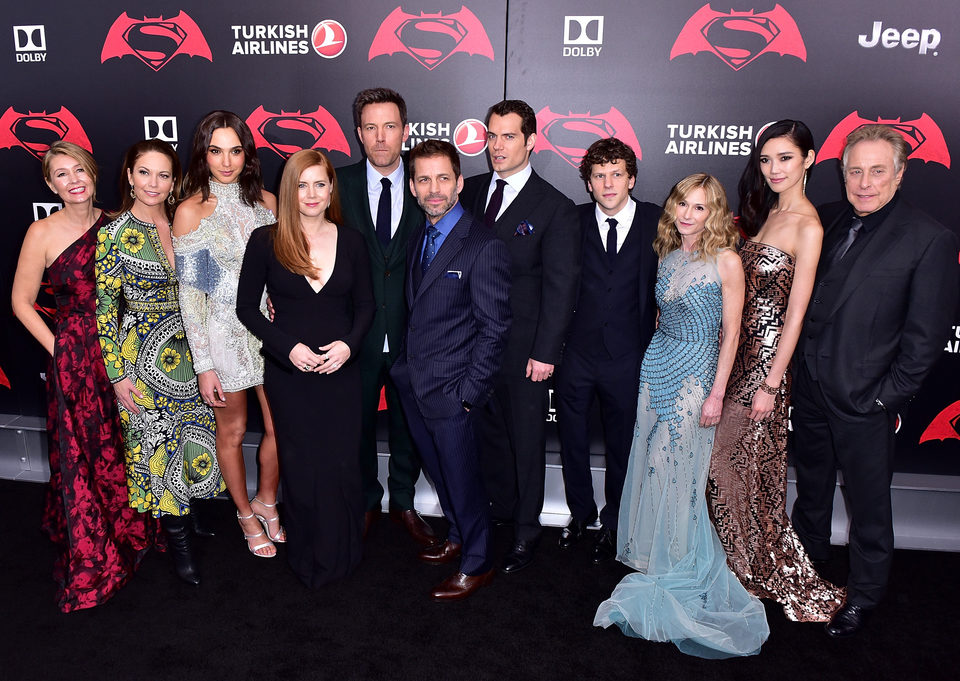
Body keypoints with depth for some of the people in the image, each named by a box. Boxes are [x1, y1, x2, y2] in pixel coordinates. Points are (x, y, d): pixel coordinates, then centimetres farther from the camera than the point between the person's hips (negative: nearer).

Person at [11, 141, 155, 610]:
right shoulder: (43, 233, -6)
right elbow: (21, 302, -1)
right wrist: (59, 350, -6)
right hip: (75, 357, -3)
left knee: (123, 451, 13)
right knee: (82, 456, 4)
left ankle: (127, 535, 34)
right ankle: (88, 562, 21)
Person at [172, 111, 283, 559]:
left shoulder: (266, 201, 2)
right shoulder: (191, 211, -9)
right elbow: (189, 291, -9)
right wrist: (203, 364, -11)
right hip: (224, 332, -3)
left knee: (281, 427, 9)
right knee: (232, 430, 14)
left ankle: (266, 501, 36)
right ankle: (246, 513, 36)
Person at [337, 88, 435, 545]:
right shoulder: (339, 185, -2)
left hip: (410, 332, 0)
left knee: (408, 423, 16)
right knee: (358, 424, 16)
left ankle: (403, 502, 37)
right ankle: (366, 502, 38)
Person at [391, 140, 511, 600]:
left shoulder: (484, 247, -16)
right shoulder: (418, 239, 9)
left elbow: (494, 328, -16)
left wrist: (469, 391, -16)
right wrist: (406, 364, 8)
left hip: (450, 390, -7)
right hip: (414, 383, 8)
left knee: (461, 478, 6)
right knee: (439, 471, 22)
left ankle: (477, 564, 27)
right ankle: (458, 538, 43)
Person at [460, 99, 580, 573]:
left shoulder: (556, 208, -8)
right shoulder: (472, 191, 6)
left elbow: (561, 286, -10)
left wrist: (545, 352, -14)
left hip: (524, 347, -4)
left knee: (526, 439, 8)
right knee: (489, 431, 17)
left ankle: (526, 530, 25)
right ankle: (498, 507, 37)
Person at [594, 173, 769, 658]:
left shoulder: (726, 261, -11)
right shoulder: (668, 257, 6)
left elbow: (730, 332, -10)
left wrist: (716, 393, -12)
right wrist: (658, 360, 13)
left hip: (695, 373, -5)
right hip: (657, 365, 6)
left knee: (680, 468, 3)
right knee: (651, 462, 12)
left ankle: (680, 566, 24)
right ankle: (652, 553, 31)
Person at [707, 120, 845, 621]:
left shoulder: (807, 225, -15)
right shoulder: (764, 214, 10)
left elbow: (795, 313, -17)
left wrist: (771, 385, -16)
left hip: (765, 358, -7)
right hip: (738, 351, 7)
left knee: (725, 461, 1)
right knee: (740, 461, 15)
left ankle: (758, 567, 22)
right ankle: (752, 561, 34)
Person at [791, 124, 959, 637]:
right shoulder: (825, 221, 3)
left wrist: (889, 395, -11)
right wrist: (793, 365, 4)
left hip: (865, 401, -5)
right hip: (809, 389, 5)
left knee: (868, 504, 12)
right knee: (810, 487, 23)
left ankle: (863, 596, 33)